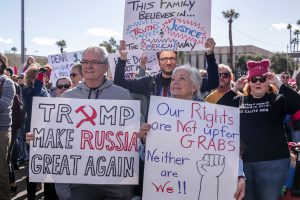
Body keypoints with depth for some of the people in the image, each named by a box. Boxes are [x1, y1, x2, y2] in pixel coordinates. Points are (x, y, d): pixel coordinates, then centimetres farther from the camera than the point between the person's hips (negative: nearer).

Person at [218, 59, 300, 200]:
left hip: (273, 162, -3)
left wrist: (278, 84, -16)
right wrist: (234, 89, -4)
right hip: (243, 161, 3)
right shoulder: (239, 101, 11)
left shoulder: (278, 99, 2)